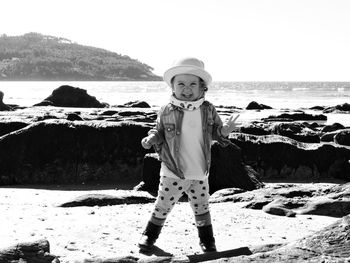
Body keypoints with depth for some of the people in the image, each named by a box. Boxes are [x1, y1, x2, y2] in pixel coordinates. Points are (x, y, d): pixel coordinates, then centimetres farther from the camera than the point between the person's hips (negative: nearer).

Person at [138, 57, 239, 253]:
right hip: (173, 172, -2)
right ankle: (150, 235, 28)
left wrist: (224, 131, -18)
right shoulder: (167, 112, -10)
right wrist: (151, 139, -19)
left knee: (202, 208, 15)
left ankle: (207, 240, 32)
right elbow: (159, 132, 1)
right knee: (163, 207, 7)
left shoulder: (208, 110, -5)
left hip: (200, 173, 2)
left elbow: (215, 132, 3)